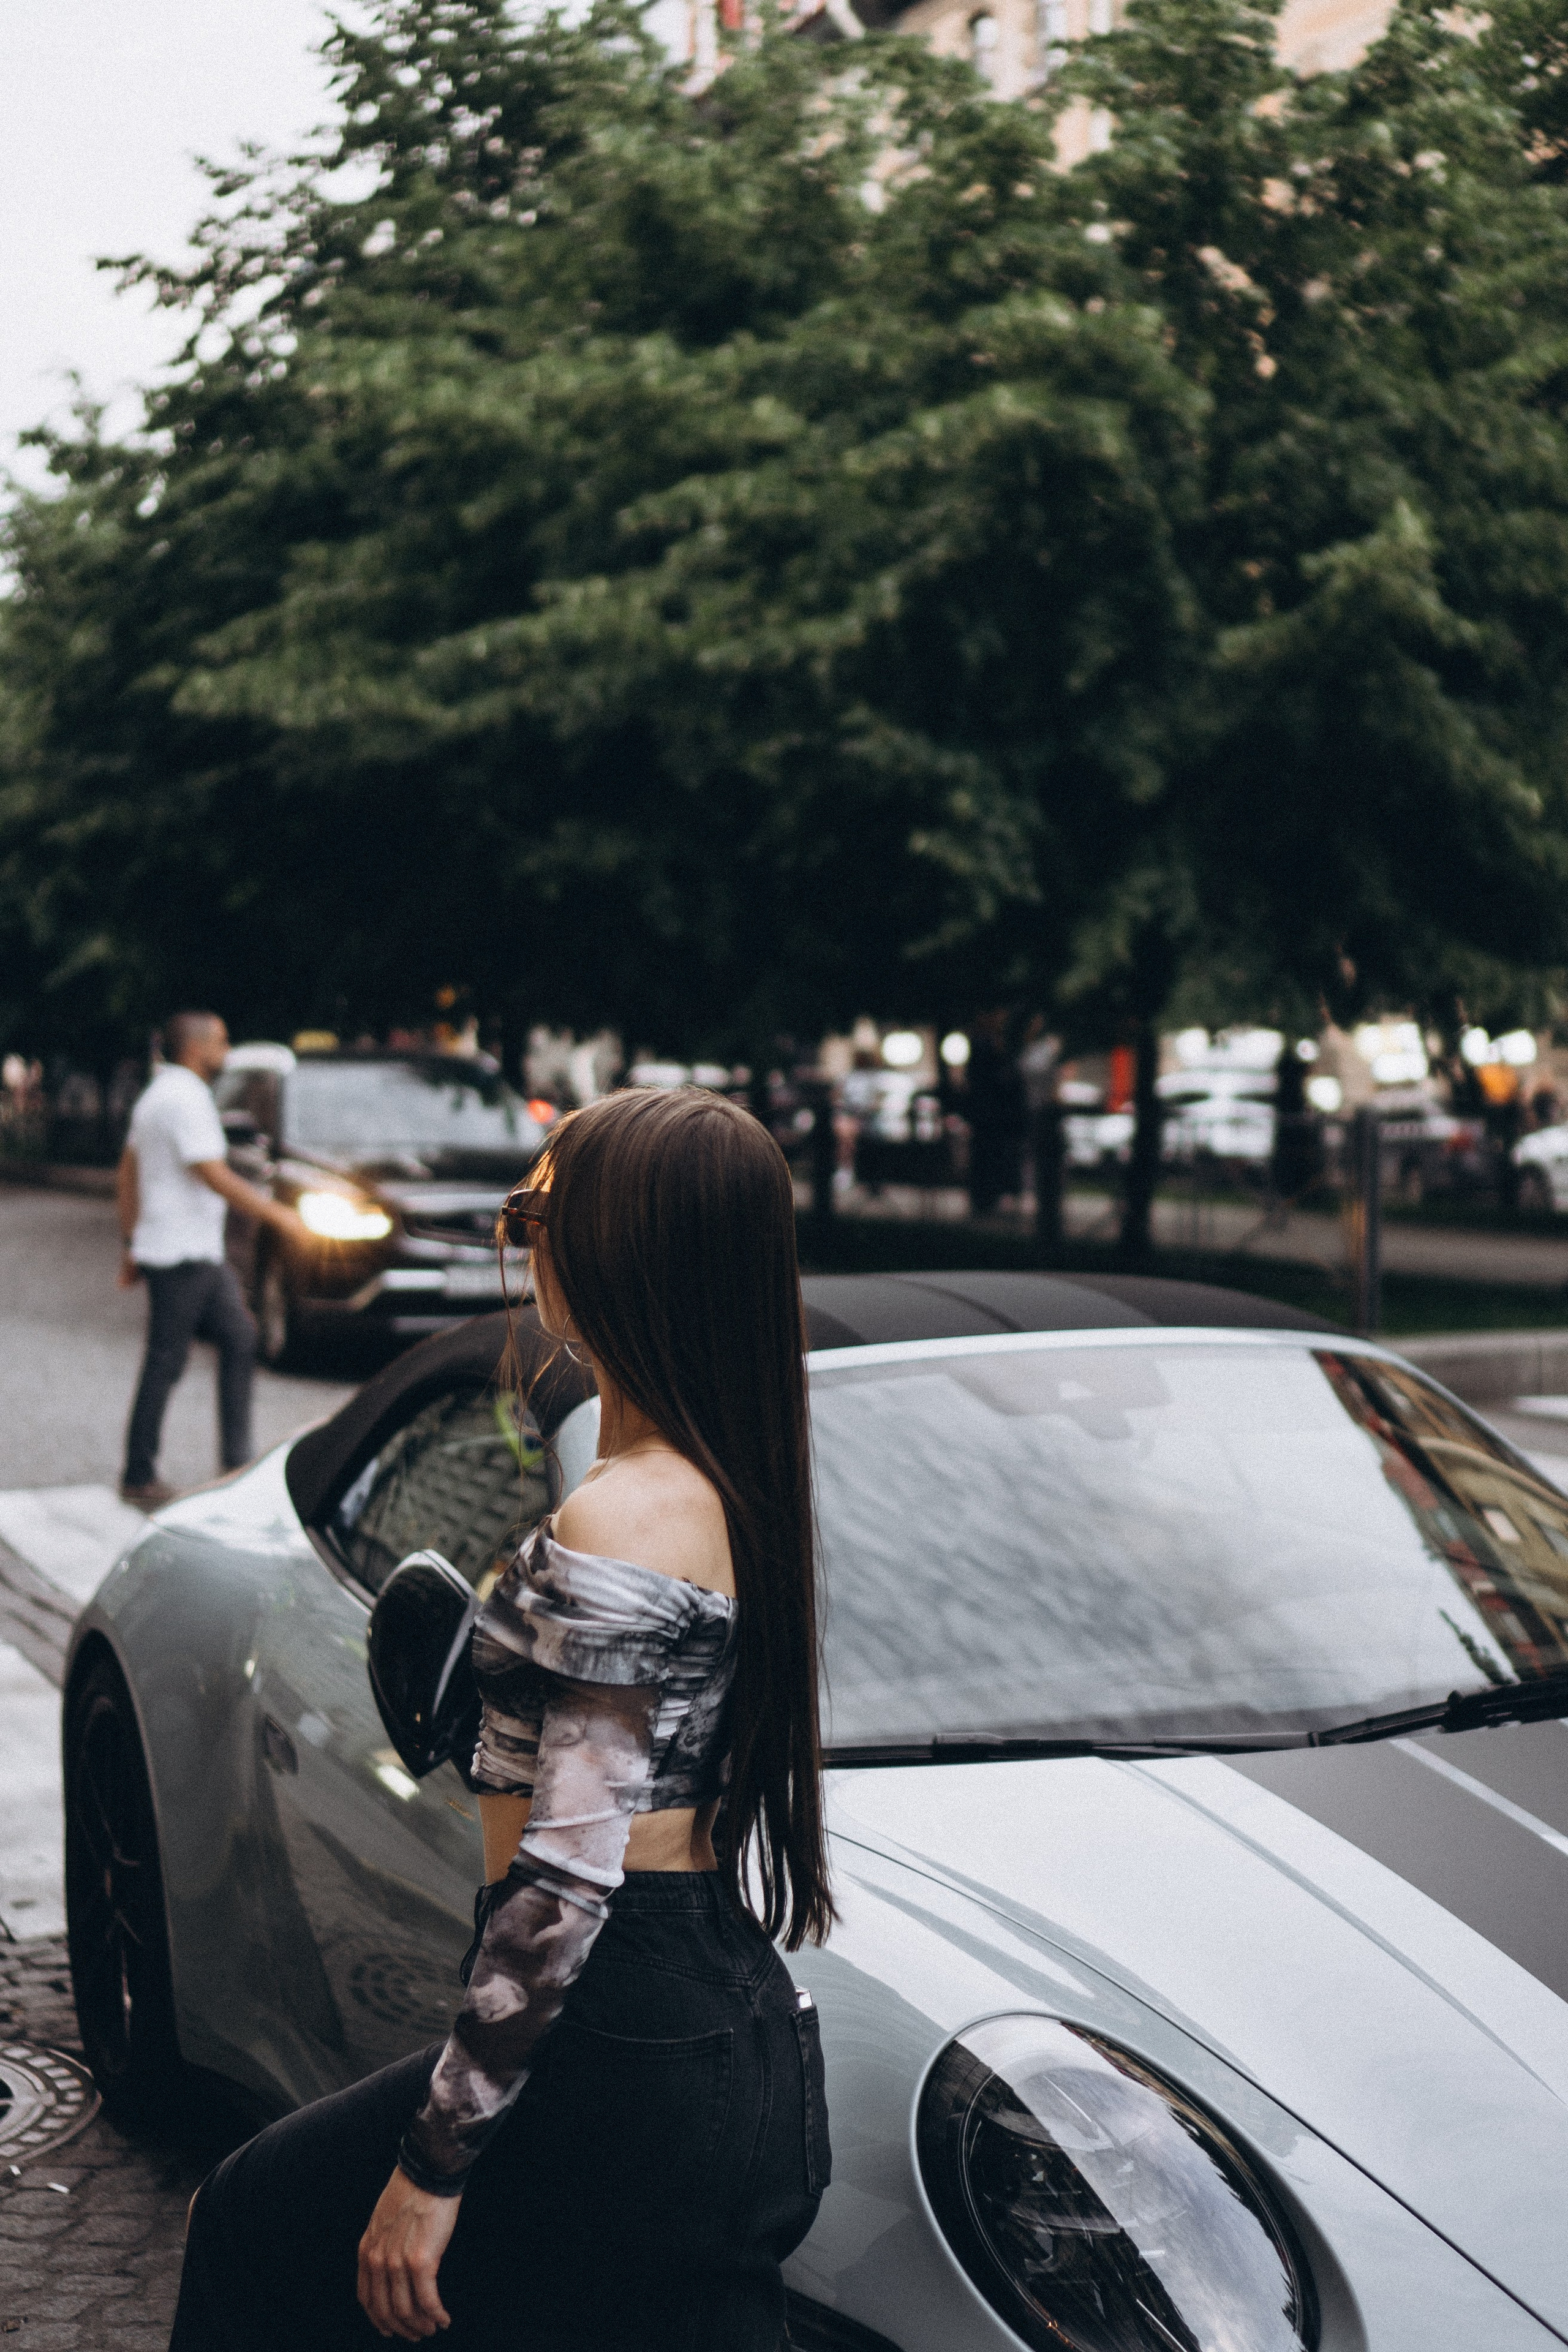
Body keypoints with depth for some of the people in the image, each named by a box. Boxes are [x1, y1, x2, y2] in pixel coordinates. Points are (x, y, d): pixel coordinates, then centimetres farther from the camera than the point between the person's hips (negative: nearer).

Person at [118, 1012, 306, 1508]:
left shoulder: (156, 1095, 16)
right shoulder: (185, 1099, -17)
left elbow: (126, 1176, 19)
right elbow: (216, 1178, -21)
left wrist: (130, 1245, 21)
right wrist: (277, 1214, -14)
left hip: (202, 1255, 10)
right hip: (181, 1257, -10)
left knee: (240, 1338, 10)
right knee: (165, 1364, -3)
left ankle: (237, 1458, 12)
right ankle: (139, 1478, 4)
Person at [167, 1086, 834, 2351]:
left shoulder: (617, 1525, -20)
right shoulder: (734, 1487, 6)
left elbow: (568, 1879, -21)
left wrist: (435, 2160, -17)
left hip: (628, 2068, -9)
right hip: (748, 2044, 9)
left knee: (262, 2224, 10)